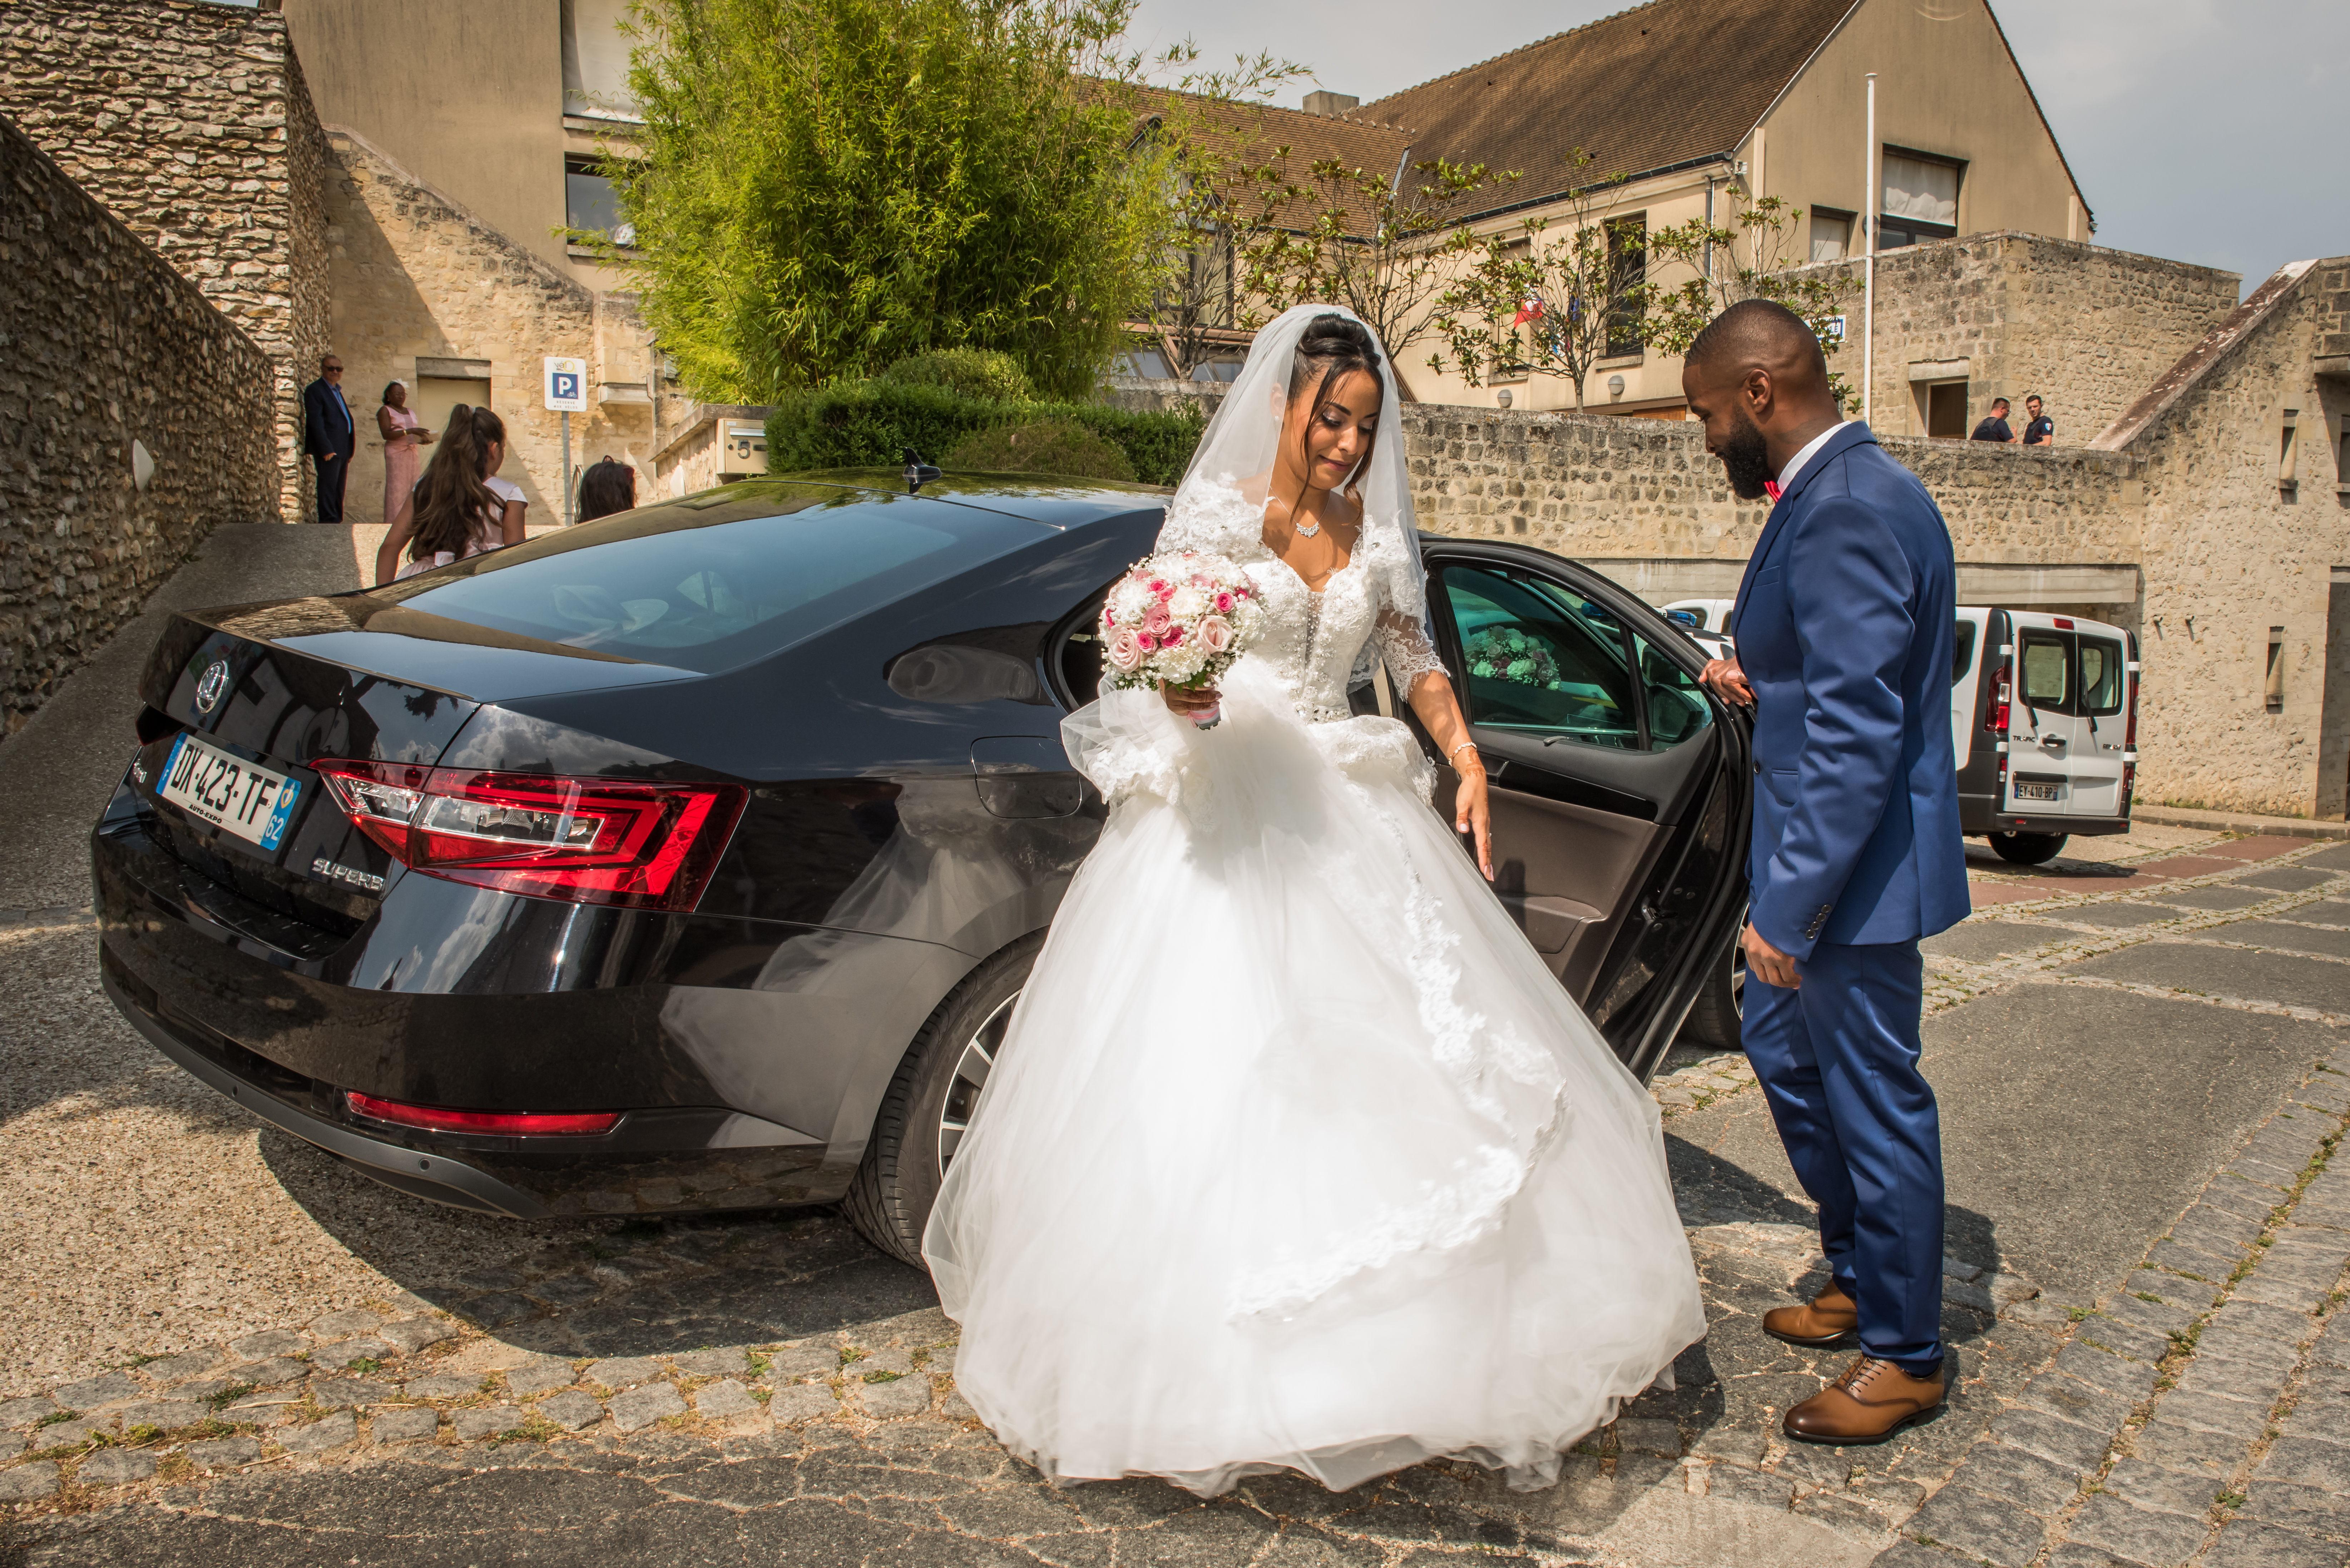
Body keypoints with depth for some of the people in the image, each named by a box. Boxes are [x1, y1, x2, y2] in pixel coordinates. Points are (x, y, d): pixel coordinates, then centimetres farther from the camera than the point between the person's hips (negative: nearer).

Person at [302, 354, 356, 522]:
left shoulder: (337, 390, 22)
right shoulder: (314, 390, -4)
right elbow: (316, 423, -12)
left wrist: (349, 451, 15)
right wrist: (326, 449, -21)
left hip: (342, 450, 8)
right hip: (329, 450, -8)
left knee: (339, 489, 9)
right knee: (328, 486, -10)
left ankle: (337, 521, 11)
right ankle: (328, 521, -11)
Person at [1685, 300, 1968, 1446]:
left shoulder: (1845, 510, -23)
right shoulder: (1843, 489, 10)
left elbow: (1856, 732, -27)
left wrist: (1791, 907, -25)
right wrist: (1755, 679, 3)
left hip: (1856, 866, -11)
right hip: (1819, 855, 11)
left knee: (1874, 1099, 4)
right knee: (1784, 1055, 23)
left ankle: (1906, 1355, 22)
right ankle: (1857, 1278, 40)